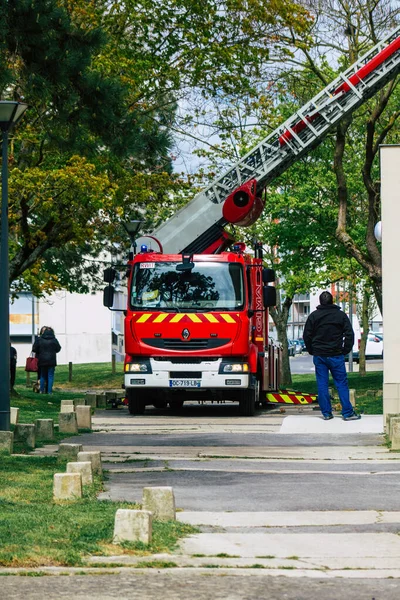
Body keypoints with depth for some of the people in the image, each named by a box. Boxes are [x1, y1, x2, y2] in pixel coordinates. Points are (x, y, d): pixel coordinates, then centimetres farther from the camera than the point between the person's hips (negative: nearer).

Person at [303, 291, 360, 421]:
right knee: (341, 383, 2)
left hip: (319, 356, 1)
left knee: (322, 384, 5)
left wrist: (312, 351, 14)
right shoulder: (341, 315, -1)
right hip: (336, 355, -1)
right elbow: (349, 334, -2)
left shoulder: (313, 316, 2)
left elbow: (307, 336, 4)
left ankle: (326, 413, 4)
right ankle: (347, 413, -1)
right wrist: (345, 350, 7)